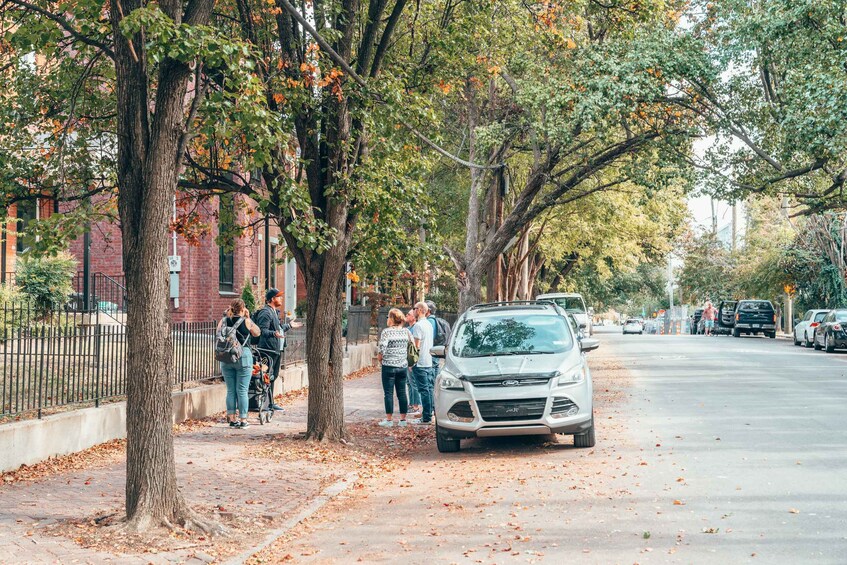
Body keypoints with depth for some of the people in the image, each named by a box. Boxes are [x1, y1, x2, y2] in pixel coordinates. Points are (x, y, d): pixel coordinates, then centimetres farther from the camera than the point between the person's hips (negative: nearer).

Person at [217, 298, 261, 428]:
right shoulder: (246, 321, -4)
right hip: (243, 356, -3)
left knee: (230, 390, 10)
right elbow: (257, 332, 10)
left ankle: (232, 419, 12)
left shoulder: (223, 321, 3)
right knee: (242, 390, 1)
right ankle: (242, 419, 3)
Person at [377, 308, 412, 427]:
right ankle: (403, 419, 12)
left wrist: (379, 357, 4)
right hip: (403, 366, 5)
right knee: (402, 392, 10)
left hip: (389, 366, -5)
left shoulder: (386, 332, -10)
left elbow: (381, 349, -15)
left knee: (388, 393, 1)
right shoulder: (406, 332, 4)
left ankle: (389, 419, 2)